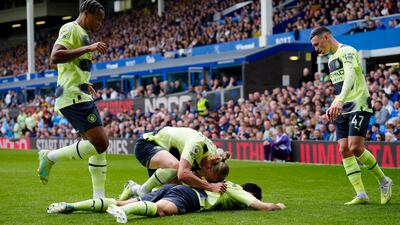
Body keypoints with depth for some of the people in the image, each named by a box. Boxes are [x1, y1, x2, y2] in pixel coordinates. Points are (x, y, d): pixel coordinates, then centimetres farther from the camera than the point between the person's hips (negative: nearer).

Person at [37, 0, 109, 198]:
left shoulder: (82, 34, 23)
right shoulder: (71, 29, -7)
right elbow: (55, 57, -22)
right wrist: (88, 48, -22)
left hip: (81, 97, 10)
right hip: (73, 97, -10)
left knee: (101, 144, 6)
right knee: (99, 143, -16)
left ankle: (99, 198, 5)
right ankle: (50, 157, -3)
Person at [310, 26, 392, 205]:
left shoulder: (347, 51, -10)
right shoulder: (332, 59, 20)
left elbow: (350, 76, -28)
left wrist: (340, 100, -41)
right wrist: (333, 107, 15)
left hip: (359, 106, -9)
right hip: (343, 110, 9)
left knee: (355, 148, -17)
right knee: (344, 150, -2)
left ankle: (384, 181, 2)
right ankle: (361, 194, -2)